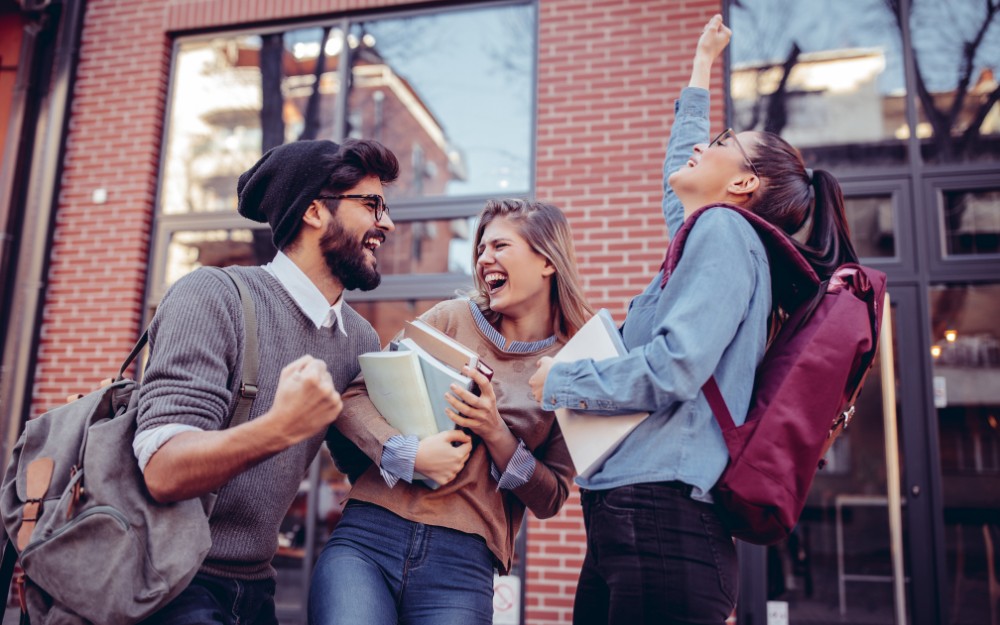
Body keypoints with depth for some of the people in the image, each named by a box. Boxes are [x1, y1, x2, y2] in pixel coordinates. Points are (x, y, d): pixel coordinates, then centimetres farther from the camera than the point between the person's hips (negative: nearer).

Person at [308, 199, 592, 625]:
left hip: (462, 562, 0)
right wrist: (409, 453, -14)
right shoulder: (453, 318, 7)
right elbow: (352, 395, 2)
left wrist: (495, 433, -9)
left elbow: (551, 499, 5)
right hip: (368, 536, 1)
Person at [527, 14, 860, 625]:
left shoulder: (724, 229, -5)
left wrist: (559, 379, -4)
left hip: (664, 523, -9)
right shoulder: (704, 235, 21)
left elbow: (674, 368, -19)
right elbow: (678, 178, 41)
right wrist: (702, 64, 53)